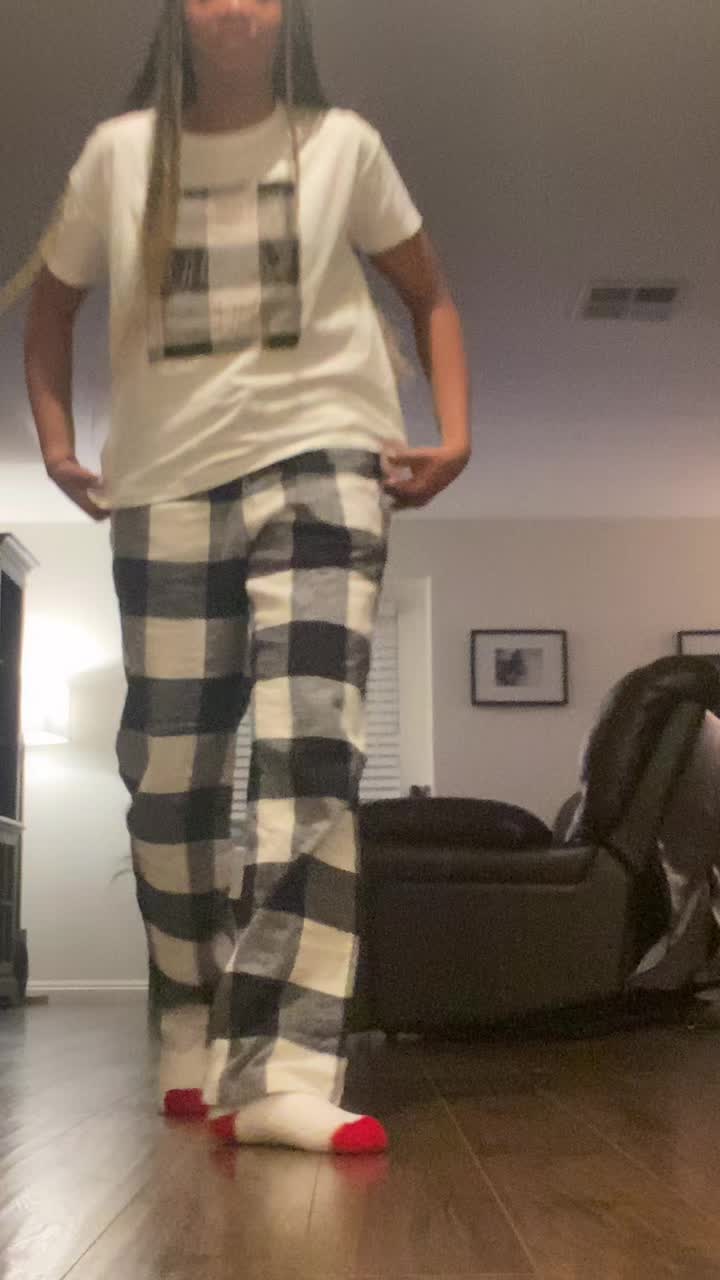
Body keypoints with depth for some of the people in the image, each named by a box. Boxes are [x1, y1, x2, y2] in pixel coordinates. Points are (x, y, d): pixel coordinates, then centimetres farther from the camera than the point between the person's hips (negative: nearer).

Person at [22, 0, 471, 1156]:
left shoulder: (342, 144, 7)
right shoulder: (119, 152, 10)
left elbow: (429, 294, 15)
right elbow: (52, 306, 20)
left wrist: (455, 432, 1)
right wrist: (55, 443, 7)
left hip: (319, 465, -2)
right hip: (166, 486, 2)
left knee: (312, 745, -18)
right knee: (168, 772, 2)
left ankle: (281, 1069, -20)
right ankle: (196, 1038, 20)